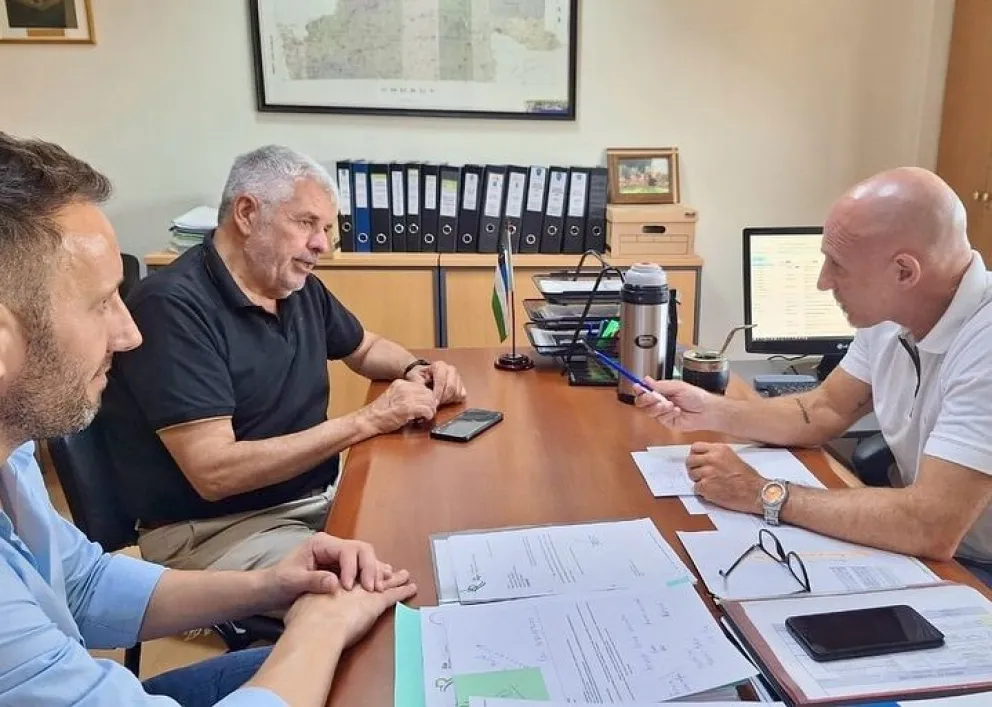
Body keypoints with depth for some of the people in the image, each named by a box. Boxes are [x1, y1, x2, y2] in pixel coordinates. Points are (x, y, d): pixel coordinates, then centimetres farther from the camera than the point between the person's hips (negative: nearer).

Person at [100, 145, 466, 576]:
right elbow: (214, 473, -25)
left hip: (319, 498, 8)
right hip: (215, 529, -7)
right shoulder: (173, 305, -18)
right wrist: (367, 421, -23)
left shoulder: (301, 288, 5)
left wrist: (416, 371, 2)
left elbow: (366, 349, 25)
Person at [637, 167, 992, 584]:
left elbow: (931, 528, -35)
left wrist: (765, 495, -26)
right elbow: (824, 411, 9)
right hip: (923, 548, 6)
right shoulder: (890, 314, -4)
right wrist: (711, 412, -5)